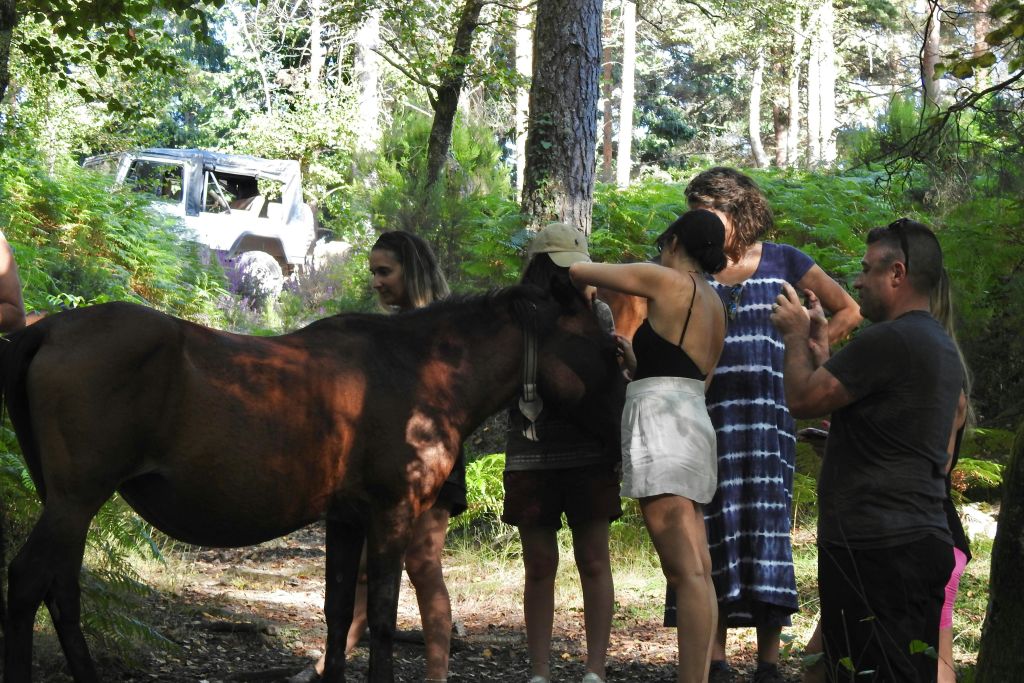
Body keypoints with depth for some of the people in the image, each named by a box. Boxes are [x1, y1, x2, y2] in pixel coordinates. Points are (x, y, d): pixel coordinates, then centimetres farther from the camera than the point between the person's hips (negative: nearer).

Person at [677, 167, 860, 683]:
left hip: (766, 417, -1)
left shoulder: (782, 262, 5)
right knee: (714, 530, 0)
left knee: (765, 528, -4)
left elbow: (847, 312, 10)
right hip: (709, 417, 1)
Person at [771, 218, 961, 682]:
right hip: (924, 540, 10)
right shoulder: (941, 346, 17)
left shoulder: (889, 340, -16)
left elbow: (802, 400, -12)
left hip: (872, 550, -10)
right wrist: (819, 348, 23)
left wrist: (796, 337, 5)